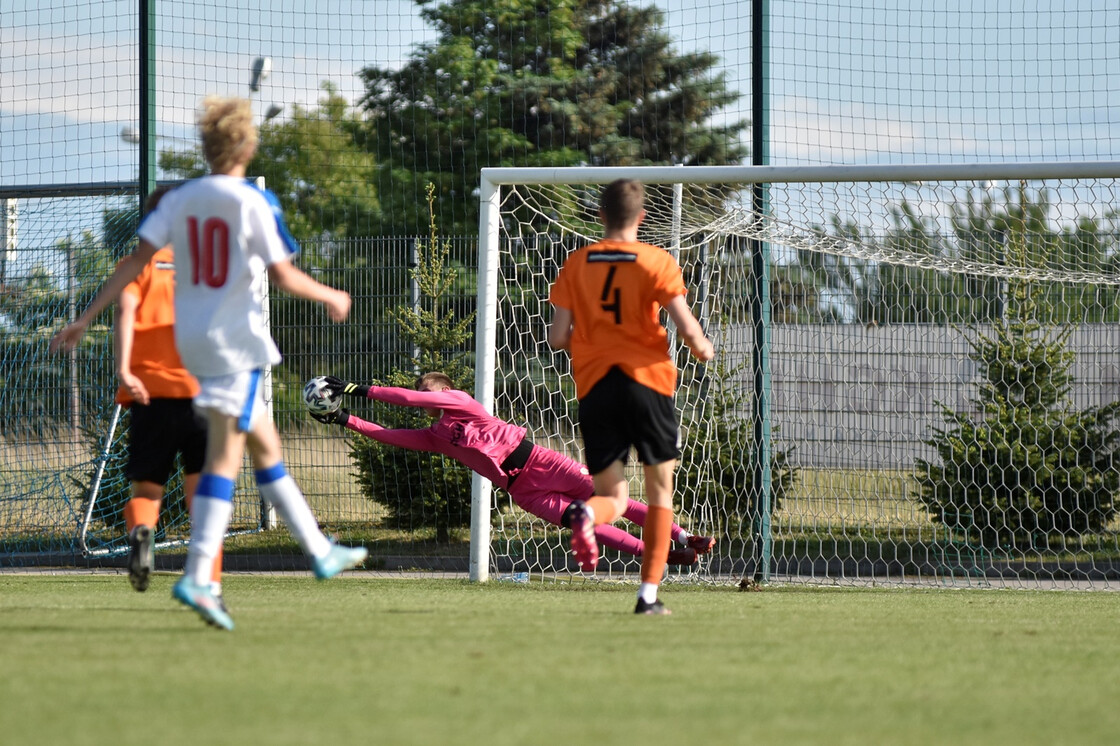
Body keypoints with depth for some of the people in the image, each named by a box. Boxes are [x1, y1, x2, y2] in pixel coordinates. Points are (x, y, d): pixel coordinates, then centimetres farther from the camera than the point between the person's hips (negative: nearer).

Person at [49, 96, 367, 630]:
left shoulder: (178, 200, 6)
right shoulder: (254, 202, -10)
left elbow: (136, 261, 0)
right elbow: (282, 276, -12)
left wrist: (87, 317, 1)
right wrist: (331, 297, 5)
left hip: (192, 340, 7)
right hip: (236, 339, -7)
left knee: (265, 444, 16)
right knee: (225, 456, -10)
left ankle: (318, 551, 25)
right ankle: (197, 577, -21)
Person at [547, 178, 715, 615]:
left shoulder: (576, 264, 7)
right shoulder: (657, 262, -2)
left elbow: (557, 337, 3)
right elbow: (686, 328, -10)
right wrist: (703, 348, 12)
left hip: (593, 384, 2)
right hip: (646, 379, -2)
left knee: (612, 495, 7)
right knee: (660, 487, 13)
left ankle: (585, 514, -31)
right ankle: (649, 594, 6)